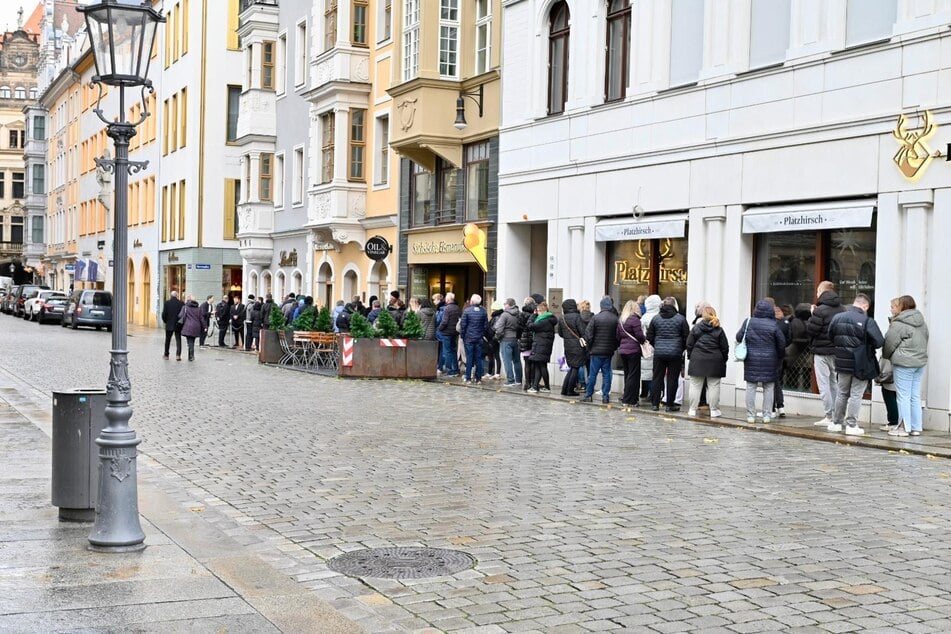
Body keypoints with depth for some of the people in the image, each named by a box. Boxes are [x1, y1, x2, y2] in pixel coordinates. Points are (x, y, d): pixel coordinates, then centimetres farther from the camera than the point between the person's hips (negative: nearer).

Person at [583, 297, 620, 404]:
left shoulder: (596, 318, -9)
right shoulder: (616, 319, -3)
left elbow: (588, 334, -8)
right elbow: (619, 336, -2)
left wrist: (589, 347, 5)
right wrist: (614, 347, 11)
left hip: (597, 351, -2)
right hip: (609, 351, 2)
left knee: (593, 374, 4)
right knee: (606, 373, 8)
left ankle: (588, 395, 9)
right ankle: (606, 396, 7)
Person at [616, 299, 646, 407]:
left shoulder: (620, 320, 11)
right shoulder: (634, 319, -12)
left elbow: (618, 336, 14)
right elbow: (639, 335, -14)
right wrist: (645, 340, 4)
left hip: (622, 350, 7)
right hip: (633, 350, -7)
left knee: (627, 375, 15)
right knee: (634, 375, -1)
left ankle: (626, 397, 18)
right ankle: (629, 400, -2)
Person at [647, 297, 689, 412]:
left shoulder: (656, 318, 4)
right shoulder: (680, 318, -4)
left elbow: (649, 337, 7)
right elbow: (686, 337, -2)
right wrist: (682, 349, 14)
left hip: (659, 353, 2)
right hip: (675, 354, -2)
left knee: (657, 378, 9)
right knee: (672, 379, 3)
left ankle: (654, 403, 10)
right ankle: (670, 405, 4)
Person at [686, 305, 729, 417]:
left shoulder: (696, 328, -1)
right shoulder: (719, 330, 0)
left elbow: (689, 344, 0)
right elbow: (725, 347, 1)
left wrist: (690, 356, 11)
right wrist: (724, 359, 13)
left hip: (697, 361, 0)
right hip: (714, 362, 0)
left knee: (695, 386, 6)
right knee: (714, 386, 5)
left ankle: (692, 409, 9)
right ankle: (714, 410, 7)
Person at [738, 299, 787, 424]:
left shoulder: (748, 322, -5)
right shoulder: (773, 325, -6)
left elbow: (738, 338, 0)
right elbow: (782, 343, -2)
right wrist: (779, 356, 15)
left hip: (751, 359, 1)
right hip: (769, 361, 0)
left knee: (751, 387, 6)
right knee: (768, 388, 8)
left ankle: (750, 415, 5)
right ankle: (767, 415, 8)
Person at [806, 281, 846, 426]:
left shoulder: (820, 310, -16)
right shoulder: (842, 309, 5)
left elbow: (811, 330, -14)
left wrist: (811, 316, 0)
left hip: (822, 352, -6)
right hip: (838, 351, 7)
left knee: (824, 384, -2)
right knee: (835, 383, 14)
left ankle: (829, 417, -3)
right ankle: (837, 416, 15)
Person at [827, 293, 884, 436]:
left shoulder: (837, 318, -2)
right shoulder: (867, 321, -17)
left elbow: (831, 337, 8)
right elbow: (879, 341, -17)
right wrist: (868, 346, 2)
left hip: (842, 363, 4)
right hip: (861, 364, -4)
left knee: (842, 393, 18)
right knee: (856, 395, 4)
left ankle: (836, 422, 24)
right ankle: (852, 425, 4)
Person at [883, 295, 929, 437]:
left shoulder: (898, 324, -14)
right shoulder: (922, 323, 12)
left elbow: (889, 344, -8)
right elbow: (925, 341, 16)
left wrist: (886, 356, 11)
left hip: (904, 363, -8)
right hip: (920, 362, 8)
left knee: (904, 396, -1)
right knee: (916, 396, 12)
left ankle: (905, 428, 2)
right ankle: (916, 428, 15)